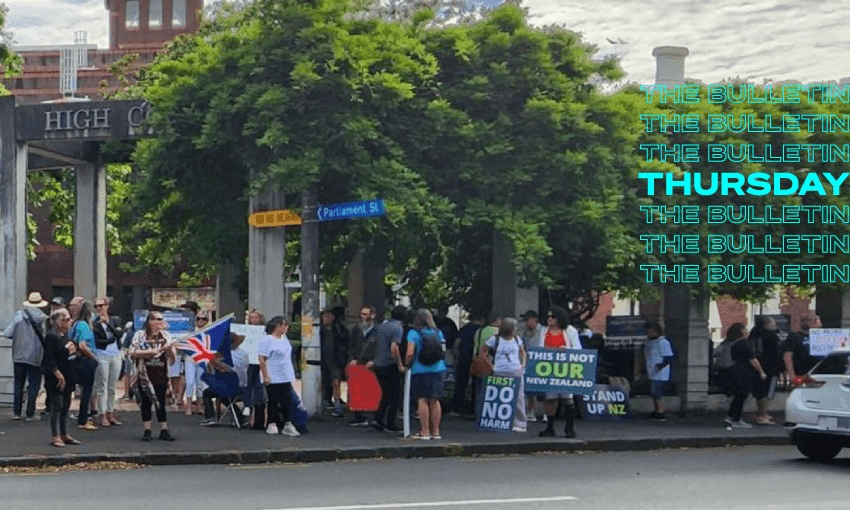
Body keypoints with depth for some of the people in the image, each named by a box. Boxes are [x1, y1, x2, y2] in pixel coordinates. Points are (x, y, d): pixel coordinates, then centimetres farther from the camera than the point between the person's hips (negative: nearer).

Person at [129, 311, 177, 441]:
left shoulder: (165, 336, 7)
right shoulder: (140, 335, 0)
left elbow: (173, 358, 5)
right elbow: (132, 352, -12)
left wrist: (169, 349, -17)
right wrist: (151, 352, -15)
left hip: (161, 376, 1)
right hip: (145, 376, -1)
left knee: (161, 403, -1)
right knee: (145, 403, 2)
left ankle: (164, 430, 5)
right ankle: (148, 430, 10)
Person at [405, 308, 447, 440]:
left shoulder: (414, 333, -6)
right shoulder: (438, 333, 7)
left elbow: (410, 353, -13)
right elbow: (443, 351, 10)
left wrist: (406, 364, 4)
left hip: (420, 370, -4)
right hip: (437, 370, 4)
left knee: (422, 400, -1)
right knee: (435, 400, 9)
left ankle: (425, 432, -1)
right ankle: (435, 431, 12)